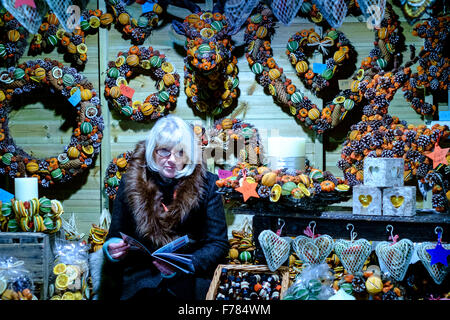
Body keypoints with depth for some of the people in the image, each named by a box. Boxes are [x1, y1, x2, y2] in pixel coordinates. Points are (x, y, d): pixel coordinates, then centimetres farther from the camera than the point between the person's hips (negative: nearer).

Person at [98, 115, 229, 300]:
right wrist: (112, 249, -9)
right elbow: (116, 235, 15)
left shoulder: (205, 184, 3)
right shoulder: (131, 183, 8)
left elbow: (218, 244, 1)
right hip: (138, 282, 0)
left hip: (189, 280, 0)